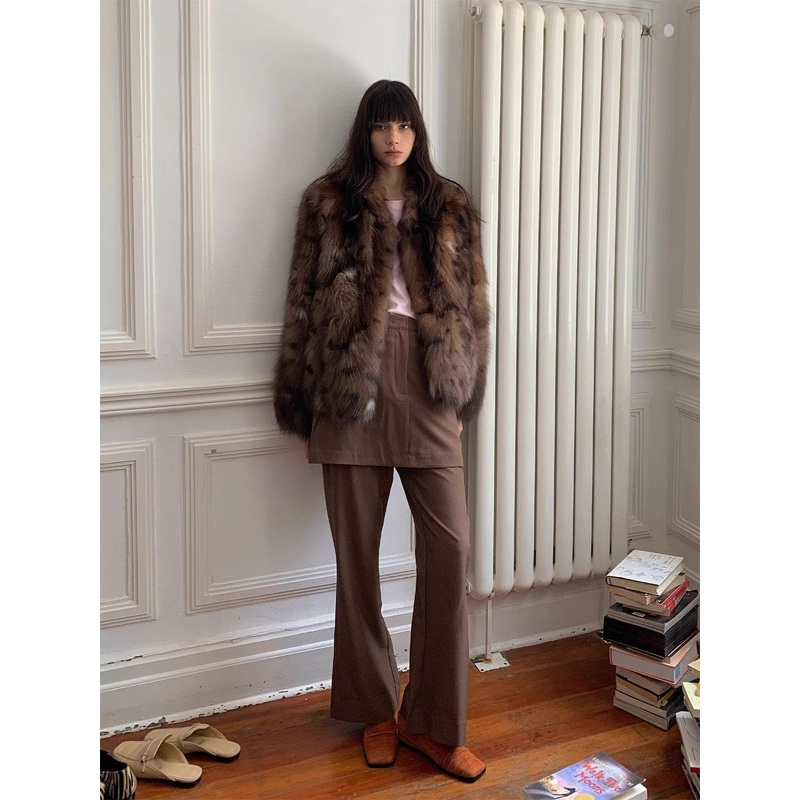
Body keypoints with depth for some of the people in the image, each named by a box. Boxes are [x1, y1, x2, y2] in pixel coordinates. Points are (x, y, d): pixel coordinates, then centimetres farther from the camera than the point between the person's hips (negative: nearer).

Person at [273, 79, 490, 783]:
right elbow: (306, 303, 6)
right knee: (358, 552, 4)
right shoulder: (330, 202, 8)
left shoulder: (449, 207, 13)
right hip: (352, 382, -1)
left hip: (426, 384, 1)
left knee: (451, 547, -5)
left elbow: (471, 301, 12)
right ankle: (376, 710, 21)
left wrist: (463, 392, 6)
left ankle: (435, 723, 7)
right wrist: (302, 405, 3)